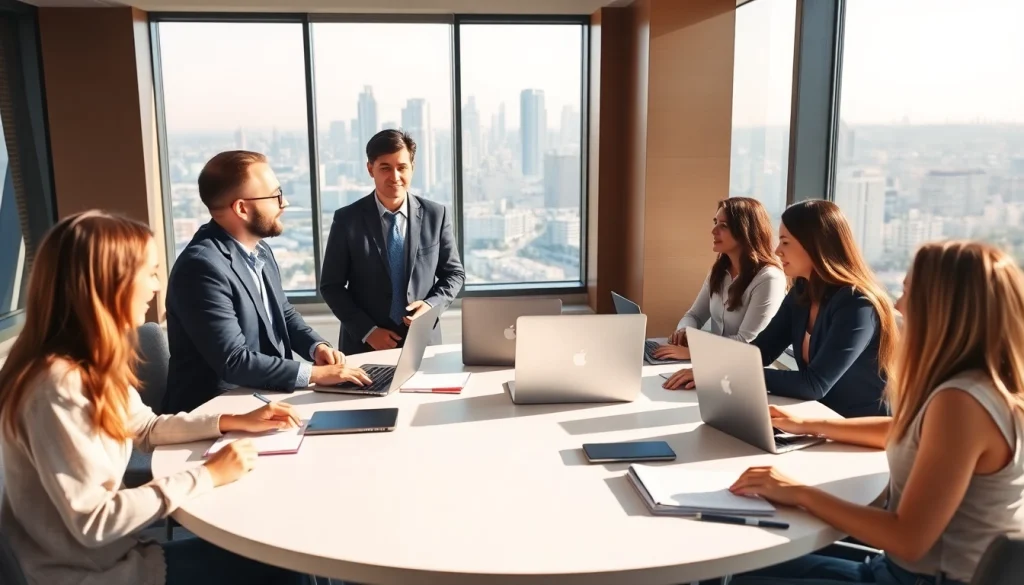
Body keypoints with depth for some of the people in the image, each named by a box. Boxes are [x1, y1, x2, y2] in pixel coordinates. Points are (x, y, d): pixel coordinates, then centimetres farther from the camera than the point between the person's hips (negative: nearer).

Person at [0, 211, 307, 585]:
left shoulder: (93, 365, -2)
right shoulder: (58, 386, -30)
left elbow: (145, 428, 15)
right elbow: (93, 523, -28)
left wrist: (233, 422, 6)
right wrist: (205, 476, -21)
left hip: (107, 552, 8)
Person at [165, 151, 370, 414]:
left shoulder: (259, 249, 6)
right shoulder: (202, 266, -23)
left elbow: (284, 313, 18)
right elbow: (232, 361, -26)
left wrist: (316, 346, -1)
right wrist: (315, 373, -24)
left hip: (260, 396, 8)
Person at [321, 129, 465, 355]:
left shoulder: (436, 215, -1)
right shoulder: (347, 219, -5)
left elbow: (454, 273, 7)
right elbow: (331, 285, -2)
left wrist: (432, 305, -11)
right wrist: (367, 330, -12)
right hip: (364, 345, -1)